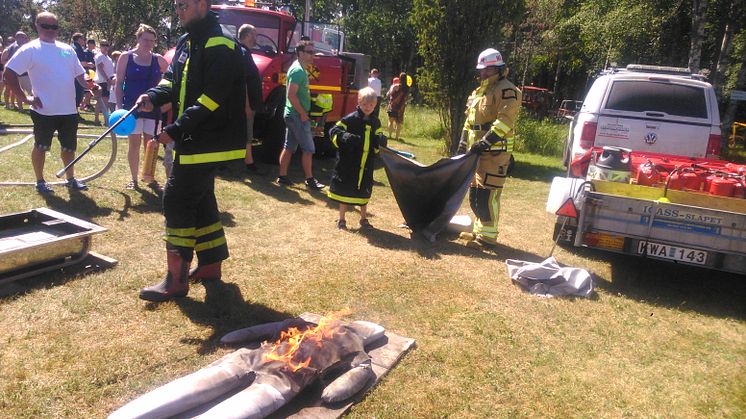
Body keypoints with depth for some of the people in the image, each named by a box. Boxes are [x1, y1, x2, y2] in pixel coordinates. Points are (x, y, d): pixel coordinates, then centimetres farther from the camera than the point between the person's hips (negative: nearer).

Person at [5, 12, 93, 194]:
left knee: (69, 146, 13)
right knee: (41, 146, 6)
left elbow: (79, 74, 17)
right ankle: (40, 182, 19)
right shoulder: (30, 49, -6)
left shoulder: (67, 49, 11)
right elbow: (9, 73, -8)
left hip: (68, 109, 5)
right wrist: (24, 98, -11)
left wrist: (89, 85, -4)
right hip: (44, 110, -5)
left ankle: (71, 179, 29)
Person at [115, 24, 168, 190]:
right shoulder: (126, 57, 0)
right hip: (132, 107, -2)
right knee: (134, 142, 2)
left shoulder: (158, 59, 5)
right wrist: (119, 105, -8)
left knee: (150, 143, 5)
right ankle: (133, 178, 13)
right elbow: (119, 83, -1)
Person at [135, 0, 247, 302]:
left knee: (177, 201, -8)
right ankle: (210, 264, 28)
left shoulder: (221, 45, -15)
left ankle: (176, 279, 0)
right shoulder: (187, 42, 16)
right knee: (200, 201, 15)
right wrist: (153, 96, -6)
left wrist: (176, 129, -23)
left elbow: (213, 98, -22)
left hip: (207, 143, -10)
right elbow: (173, 80, 16)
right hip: (193, 141, 10)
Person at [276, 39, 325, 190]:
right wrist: (303, 114, -19)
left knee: (289, 146, 12)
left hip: (293, 115, 10)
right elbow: (291, 95, -24)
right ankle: (310, 180, 4)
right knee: (308, 148, -3)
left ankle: (282, 177, 17)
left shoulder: (299, 69, 15)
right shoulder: (298, 70, -17)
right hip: (298, 115, -10)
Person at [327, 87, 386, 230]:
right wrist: (344, 137, -31)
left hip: (366, 164, 4)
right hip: (348, 163, -4)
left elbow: (377, 143, 12)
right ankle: (341, 220, 20)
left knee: (364, 191, 15)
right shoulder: (351, 119, -9)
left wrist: (381, 141, -11)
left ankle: (364, 219, 31)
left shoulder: (375, 123, 6)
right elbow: (333, 132, -12)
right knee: (345, 191, 6)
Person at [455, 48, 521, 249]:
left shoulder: (507, 91, -8)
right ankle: (480, 230, 25)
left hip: (495, 152, -9)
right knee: (474, 192, 13)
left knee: (487, 194, -10)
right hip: (477, 150, 9)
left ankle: (488, 236, -3)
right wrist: (463, 143, 18)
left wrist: (486, 141, -26)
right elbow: (470, 119, 24)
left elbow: (505, 121, -19)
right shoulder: (480, 91, 20)